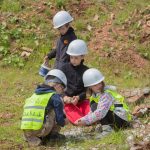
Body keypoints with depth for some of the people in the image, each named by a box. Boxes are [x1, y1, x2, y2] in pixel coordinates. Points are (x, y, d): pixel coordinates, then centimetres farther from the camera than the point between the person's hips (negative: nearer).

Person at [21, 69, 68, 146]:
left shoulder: (35, 95, 24)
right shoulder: (55, 96, 2)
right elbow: (59, 119, 0)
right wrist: (64, 122, 26)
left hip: (26, 131, 6)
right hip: (40, 130, -6)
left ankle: (31, 138, 14)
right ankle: (54, 133, 17)